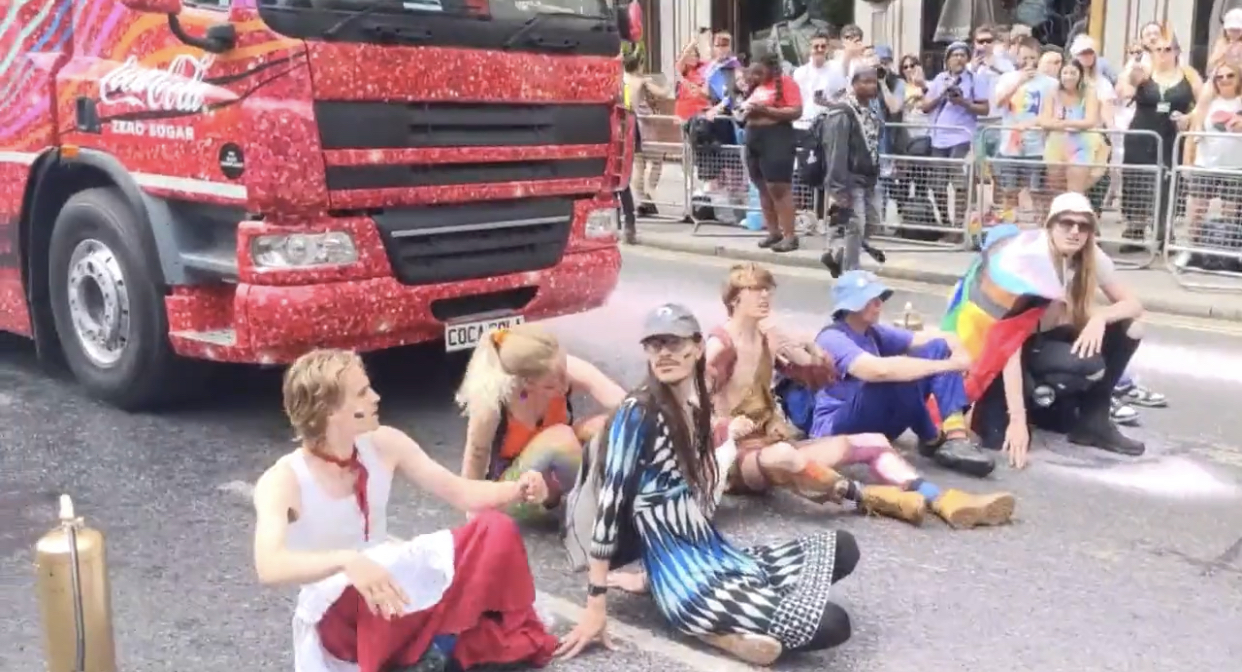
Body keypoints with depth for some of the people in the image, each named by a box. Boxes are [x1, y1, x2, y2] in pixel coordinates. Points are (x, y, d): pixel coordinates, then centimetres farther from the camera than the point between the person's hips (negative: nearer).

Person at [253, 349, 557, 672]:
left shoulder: (384, 445, -7)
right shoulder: (282, 481, -22)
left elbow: (460, 493, -3)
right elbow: (269, 566, -39)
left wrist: (516, 489, -23)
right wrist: (346, 561, -56)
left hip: (391, 577, 5)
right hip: (336, 612, -5)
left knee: (496, 529, -11)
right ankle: (427, 641, -14)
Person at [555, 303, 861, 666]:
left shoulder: (694, 407, 9)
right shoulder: (638, 413, -15)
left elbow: (697, 496, 9)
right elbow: (610, 504, -18)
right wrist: (596, 606, -19)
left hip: (712, 553, 8)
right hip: (684, 576, -8)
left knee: (841, 549, 11)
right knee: (829, 623, -16)